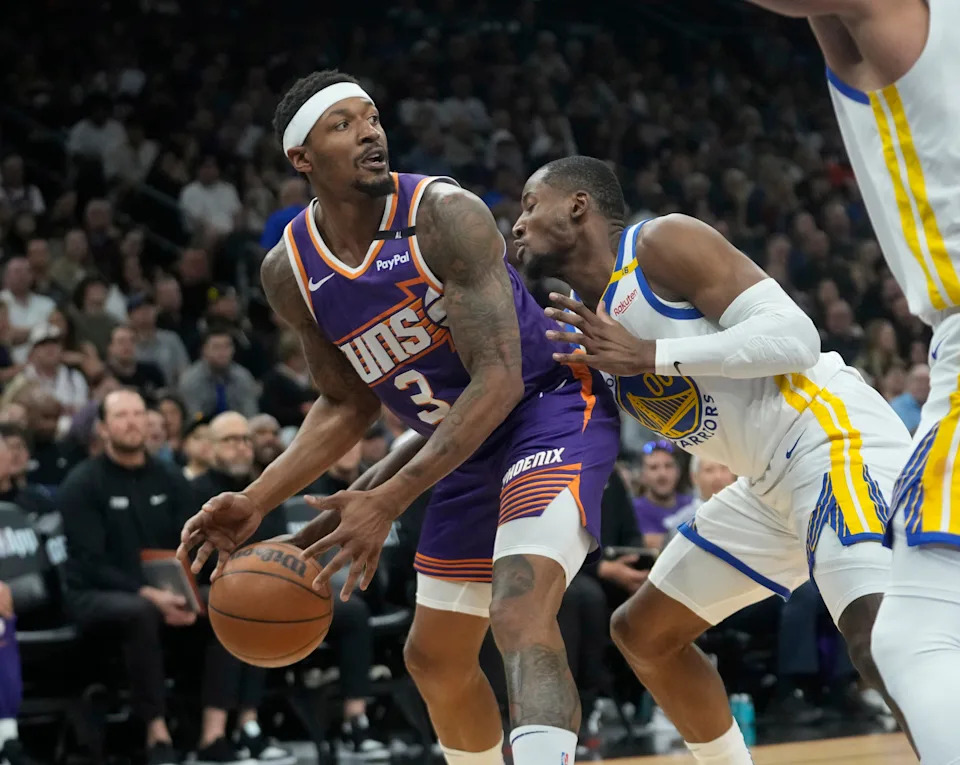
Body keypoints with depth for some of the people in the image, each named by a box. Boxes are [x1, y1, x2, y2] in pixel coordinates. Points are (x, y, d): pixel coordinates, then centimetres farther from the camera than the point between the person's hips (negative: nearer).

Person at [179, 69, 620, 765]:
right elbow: (348, 405, 10)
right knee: (436, 659, 17)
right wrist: (256, 502, -4)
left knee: (520, 617, -30)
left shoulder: (445, 213, -23)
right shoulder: (289, 272, -4)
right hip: (467, 447, 8)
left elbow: (499, 380, -28)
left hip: (550, 406, -8)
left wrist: (388, 501, -34)